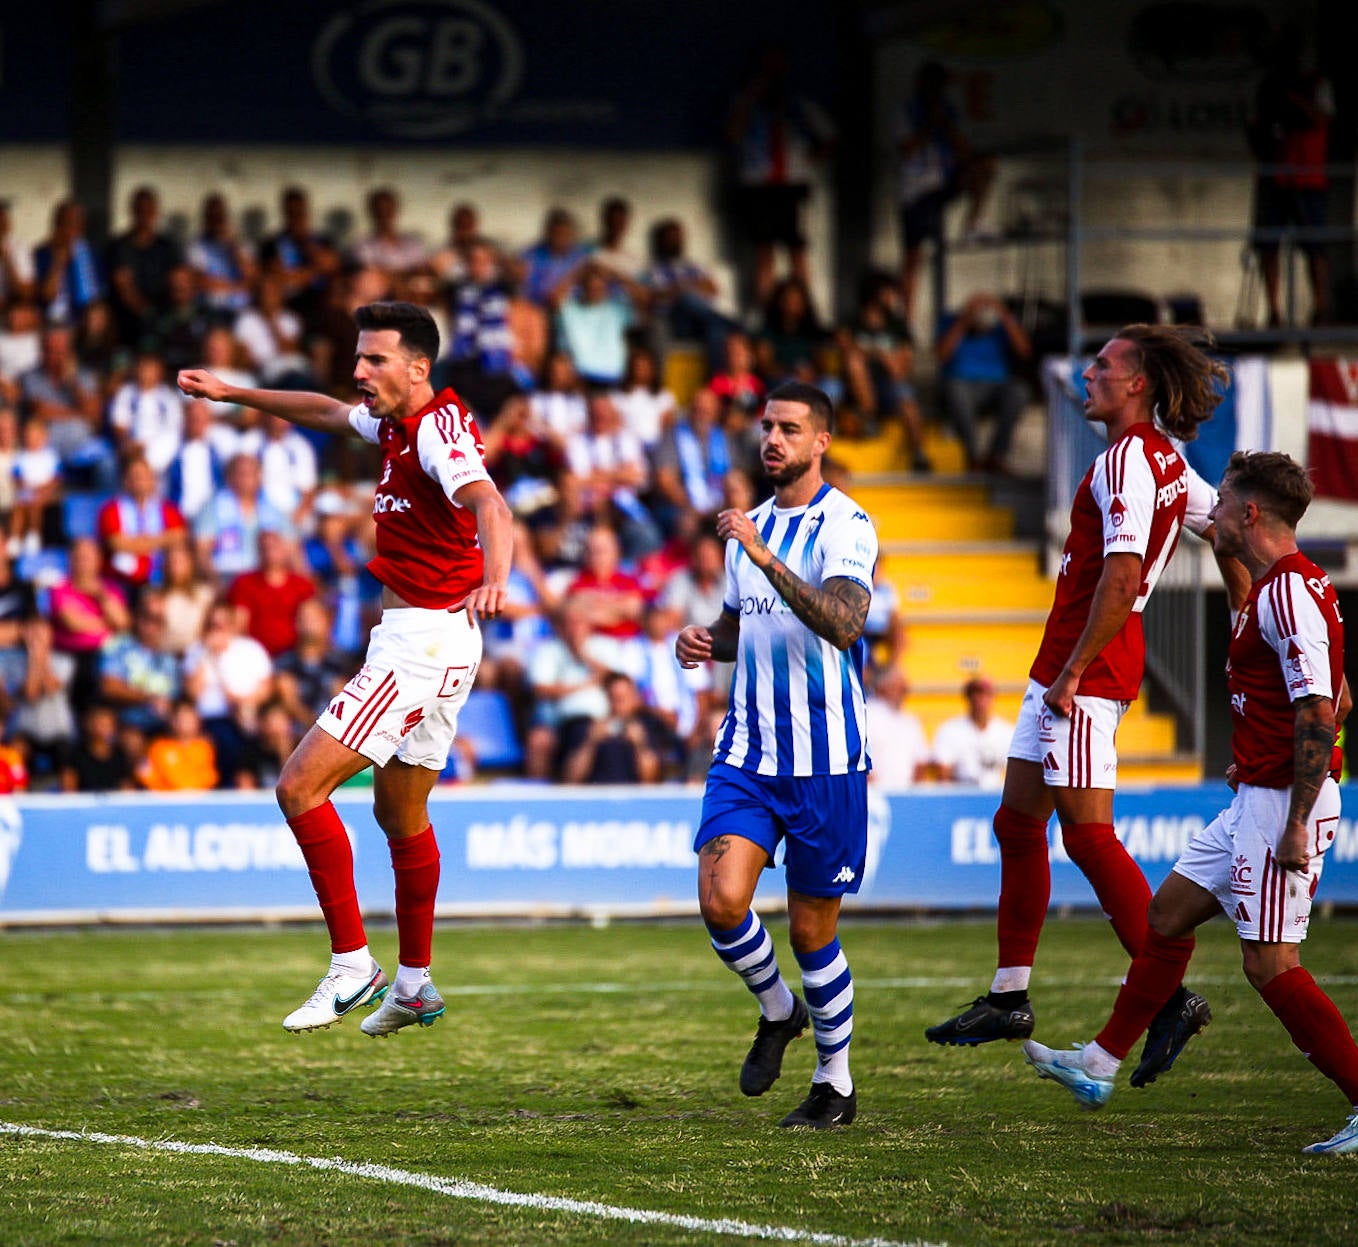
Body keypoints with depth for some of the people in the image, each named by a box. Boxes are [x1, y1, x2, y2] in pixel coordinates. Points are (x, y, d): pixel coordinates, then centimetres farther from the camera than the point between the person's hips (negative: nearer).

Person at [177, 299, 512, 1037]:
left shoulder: (438, 428, -19)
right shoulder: (393, 423, 9)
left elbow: (488, 506, -37)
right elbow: (326, 413, 31)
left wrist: (493, 581, -55)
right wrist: (233, 394, 33)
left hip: (425, 638, -10)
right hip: (406, 636, 10)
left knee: (300, 786, -13)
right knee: (399, 813, 20)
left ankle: (351, 966, -10)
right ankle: (415, 985, 31)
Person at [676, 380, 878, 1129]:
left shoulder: (844, 525, -9)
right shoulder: (751, 525, 14)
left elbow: (843, 624, -26)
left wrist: (766, 558, -32)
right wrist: (703, 641, 5)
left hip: (825, 758, -5)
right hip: (747, 750, 5)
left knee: (811, 928, 2)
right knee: (720, 899, -14)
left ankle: (836, 1083, 21)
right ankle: (777, 1011, 15)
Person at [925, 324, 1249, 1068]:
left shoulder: (1127, 462, -17)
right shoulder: (1167, 462, 13)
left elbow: (1121, 578, -25)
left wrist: (1072, 672, -23)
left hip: (1087, 670, -10)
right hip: (1061, 669, 10)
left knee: (1086, 835, -11)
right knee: (1017, 824, 13)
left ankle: (1171, 994, -9)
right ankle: (1008, 999, 18)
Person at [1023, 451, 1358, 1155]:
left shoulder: (1286, 593, -19)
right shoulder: (1289, 585, 13)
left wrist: (1296, 824, -25)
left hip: (1281, 804, -11)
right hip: (1255, 802, 11)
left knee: (1269, 963, -9)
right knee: (1168, 913, 17)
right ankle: (1101, 1065, 26)